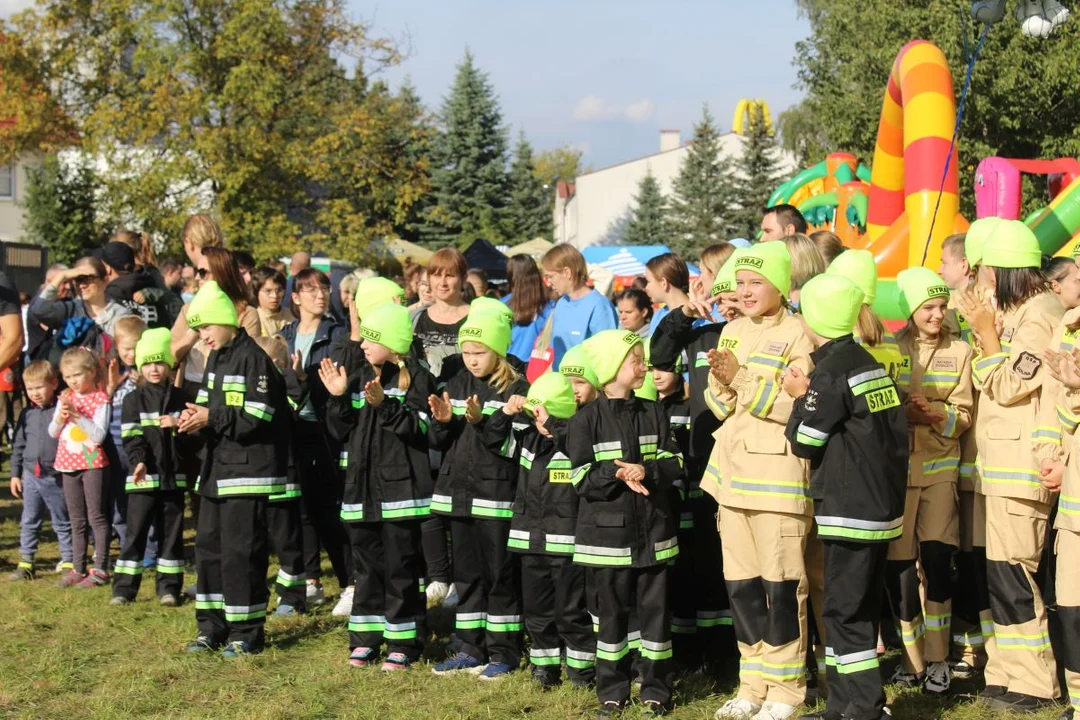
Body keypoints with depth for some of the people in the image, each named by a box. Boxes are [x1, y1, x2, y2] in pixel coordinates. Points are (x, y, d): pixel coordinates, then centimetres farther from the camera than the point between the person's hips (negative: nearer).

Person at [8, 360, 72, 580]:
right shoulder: (27, 413, 6)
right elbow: (18, 445, 11)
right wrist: (15, 473, 10)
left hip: (56, 477, -4)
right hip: (31, 474, 4)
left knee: (62, 522, 7)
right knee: (29, 522, 10)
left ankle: (68, 561, 15)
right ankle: (25, 562, 17)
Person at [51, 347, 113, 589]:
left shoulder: (100, 399, -9)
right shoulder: (65, 398, 9)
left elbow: (99, 435, -18)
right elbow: (52, 432, 9)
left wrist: (77, 416, -24)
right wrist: (60, 417, -10)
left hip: (92, 463, -6)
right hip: (68, 464, 6)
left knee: (96, 516, -3)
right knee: (77, 520, 12)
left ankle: (100, 569, 1)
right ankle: (78, 568, 18)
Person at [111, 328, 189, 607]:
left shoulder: (180, 398, 8)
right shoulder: (134, 400, 2)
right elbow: (131, 436, -6)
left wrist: (178, 425, -9)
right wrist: (139, 462, -22)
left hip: (173, 476, 2)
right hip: (144, 476, -2)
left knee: (171, 532, 7)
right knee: (136, 532, -2)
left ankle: (168, 586, 15)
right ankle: (124, 587, 4)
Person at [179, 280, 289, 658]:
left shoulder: (253, 358, -13)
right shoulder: (215, 358, 15)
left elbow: (258, 418, -19)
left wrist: (212, 419, -18)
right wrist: (195, 417, -3)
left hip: (248, 469, -9)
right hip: (217, 467, 9)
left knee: (240, 552, -6)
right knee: (208, 545, 12)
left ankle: (247, 632, 3)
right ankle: (212, 627, 21)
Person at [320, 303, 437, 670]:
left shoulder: (416, 377, -6)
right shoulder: (360, 379, 13)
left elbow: (419, 429, -17)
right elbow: (341, 431, 11)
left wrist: (384, 405, -25)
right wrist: (338, 397, -3)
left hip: (401, 489, -6)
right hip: (362, 487, 6)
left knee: (401, 567, -1)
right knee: (367, 565, 11)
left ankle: (403, 643, 7)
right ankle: (365, 639, 19)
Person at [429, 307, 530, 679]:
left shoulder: (516, 389, -8)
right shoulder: (457, 385, 10)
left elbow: (512, 446, -14)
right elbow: (439, 441, 11)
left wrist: (481, 422, -25)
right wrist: (443, 421, -9)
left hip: (496, 495, -6)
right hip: (458, 492, 6)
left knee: (501, 575, 2)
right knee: (466, 573, 12)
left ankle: (504, 651, 11)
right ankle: (471, 648, 21)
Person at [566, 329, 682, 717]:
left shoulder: (653, 412, 6)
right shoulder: (586, 420, -5)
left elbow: (674, 463, 3)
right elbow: (581, 478, -8)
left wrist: (647, 470, -16)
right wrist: (617, 474, -22)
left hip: (652, 528, 3)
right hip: (607, 530, -3)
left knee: (655, 607, 5)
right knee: (611, 611, 5)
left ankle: (656, 689, 15)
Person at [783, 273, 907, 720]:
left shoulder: (830, 371, -15)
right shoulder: (868, 361, 11)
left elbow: (804, 440, -10)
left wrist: (800, 398, 4)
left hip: (850, 511, -9)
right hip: (881, 505, 9)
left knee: (844, 611, -4)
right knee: (858, 608, 14)